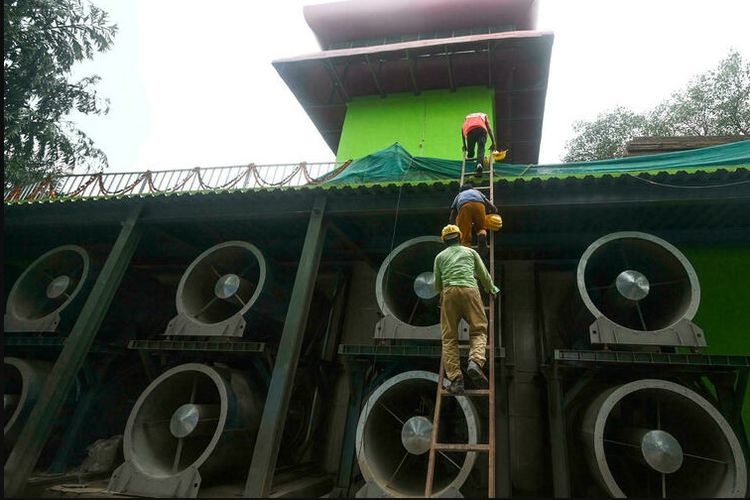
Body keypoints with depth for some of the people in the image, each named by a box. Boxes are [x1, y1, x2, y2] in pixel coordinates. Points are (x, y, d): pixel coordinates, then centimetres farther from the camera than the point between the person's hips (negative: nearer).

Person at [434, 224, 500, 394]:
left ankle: (455, 379, -9)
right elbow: (484, 275, 28)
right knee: (478, 331, 5)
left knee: (449, 337, 1)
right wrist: (492, 289, 47)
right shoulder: (470, 252, 24)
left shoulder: (440, 256, 24)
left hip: (449, 292, 1)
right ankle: (475, 362, -22)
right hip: (470, 290, 0)